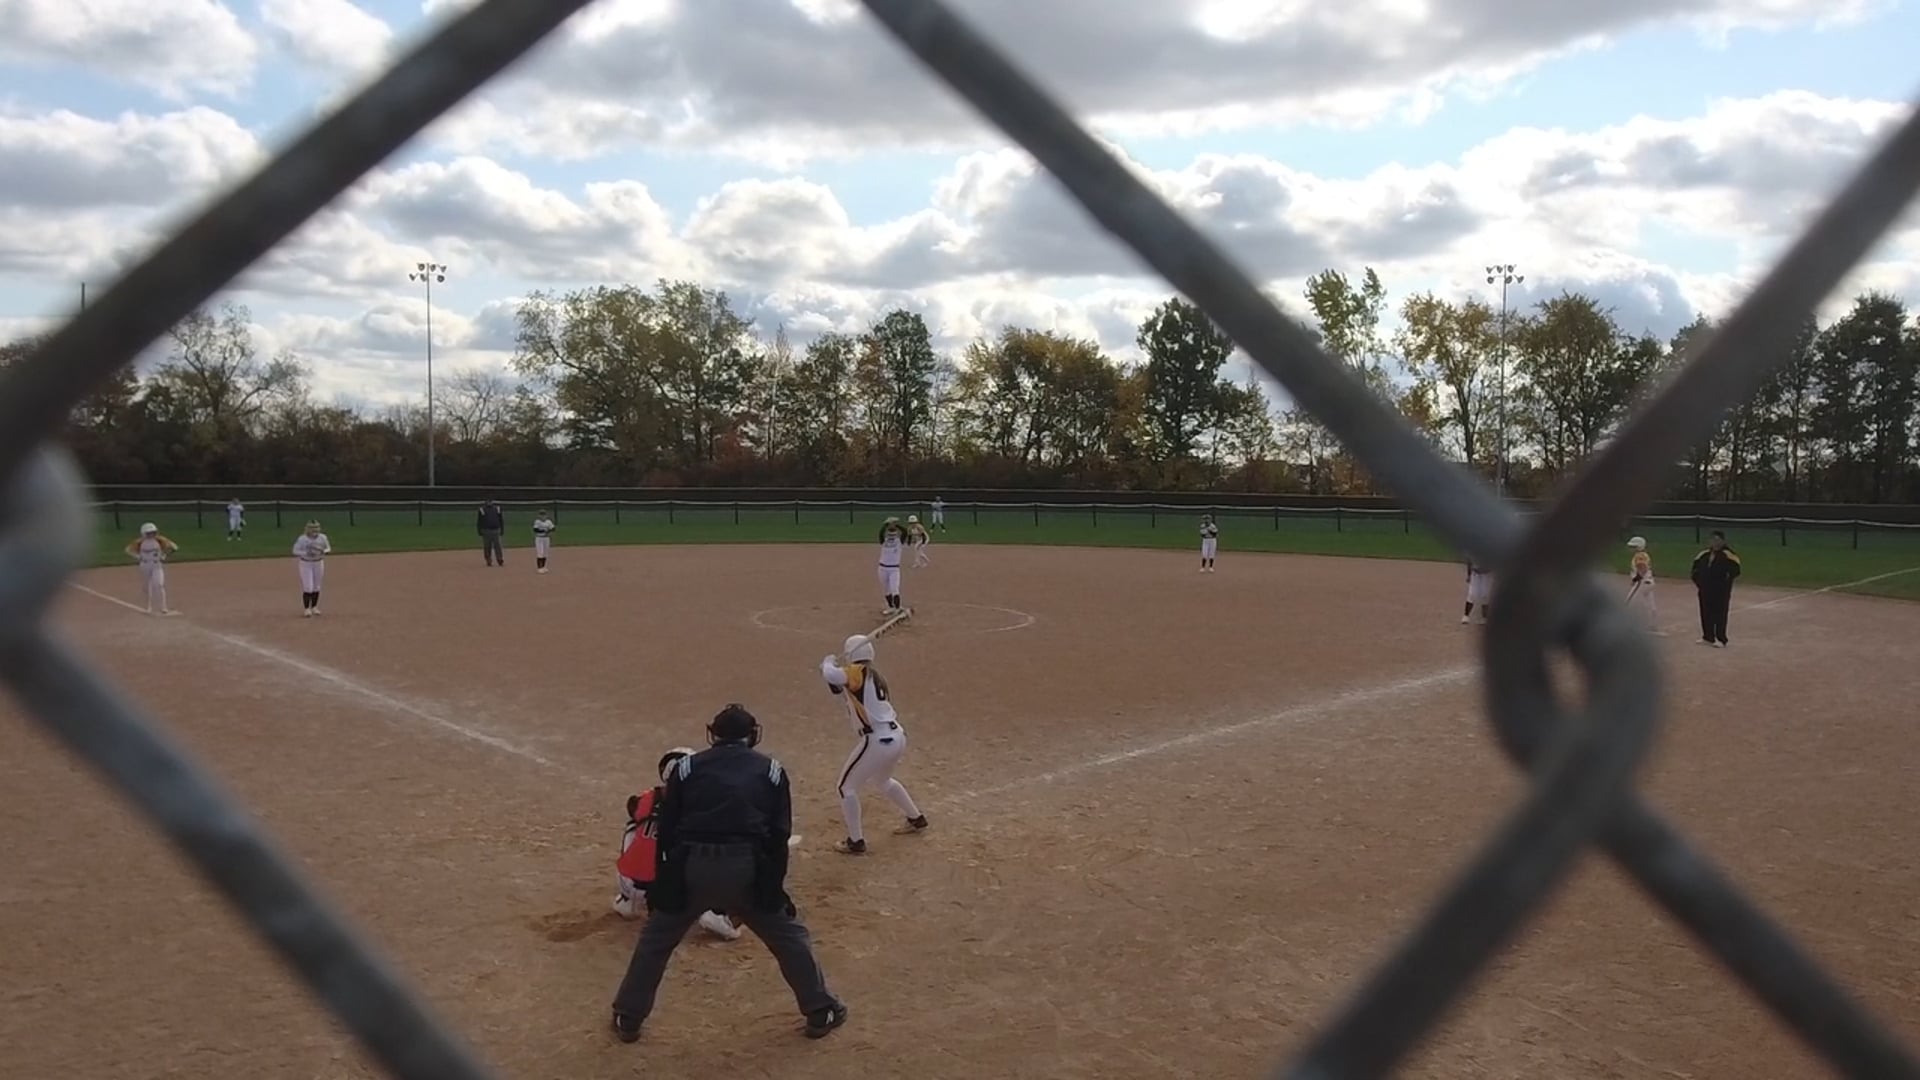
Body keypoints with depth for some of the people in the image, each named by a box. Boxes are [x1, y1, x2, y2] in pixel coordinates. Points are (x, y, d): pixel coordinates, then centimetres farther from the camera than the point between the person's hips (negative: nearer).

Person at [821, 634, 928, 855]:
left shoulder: (858, 673, -11)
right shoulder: (876, 677, 16)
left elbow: (829, 674, -27)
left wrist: (828, 661, -5)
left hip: (878, 741, -9)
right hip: (897, 737, 9)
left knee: (847, 786, 6)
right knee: (882, 779, 35)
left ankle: (856, 842, 12)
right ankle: (916, 820, 48)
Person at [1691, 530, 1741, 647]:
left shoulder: (1727, 554, -10)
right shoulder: (1704, 554, 10)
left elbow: (1735, 570, -17)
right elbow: (1696, 566, 22)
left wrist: (1726, 579, -16)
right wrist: (1697, 578, 11)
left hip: (1721, 591, -7)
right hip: (1705, 589, 7)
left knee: (1720, 614, -4)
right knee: (1706, 613, 11)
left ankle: (1721, 639, 1)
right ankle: (1708, 637, 21)